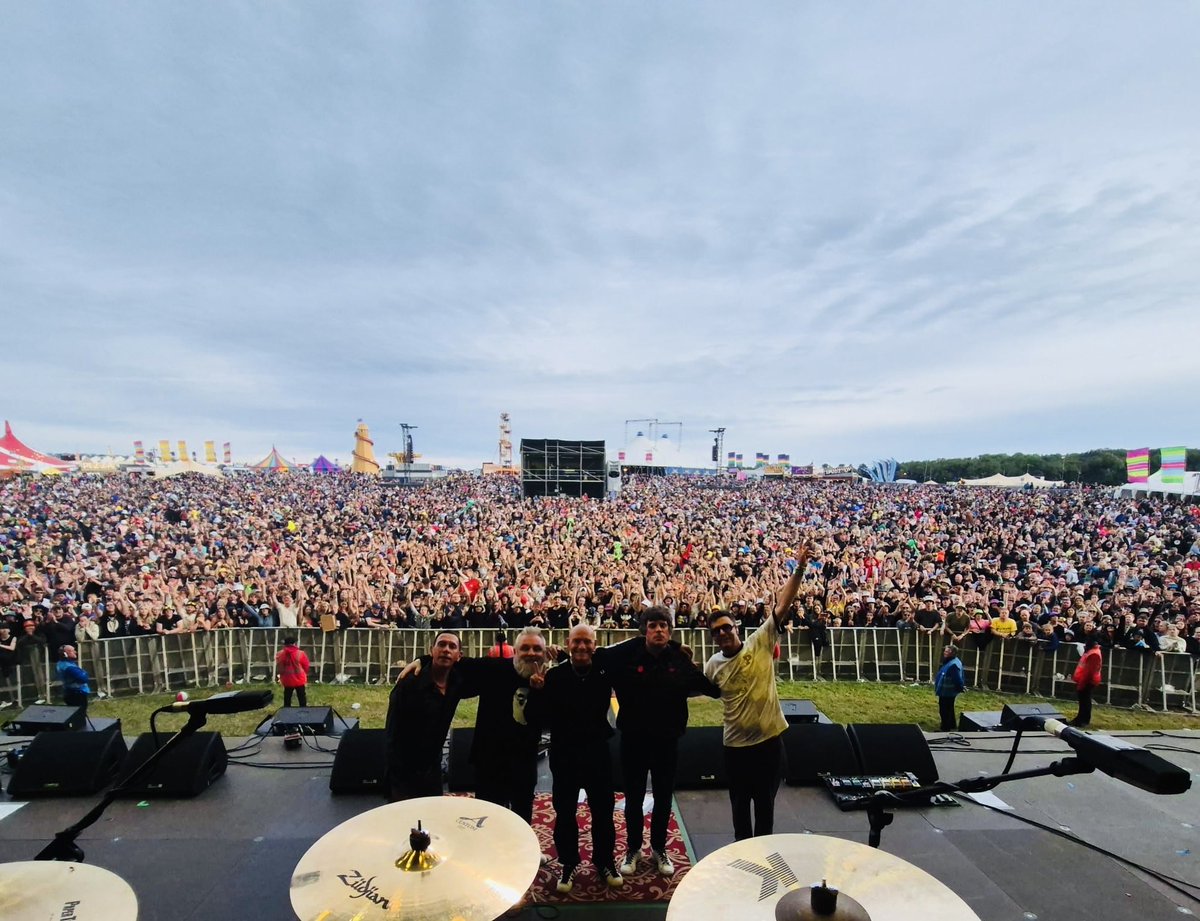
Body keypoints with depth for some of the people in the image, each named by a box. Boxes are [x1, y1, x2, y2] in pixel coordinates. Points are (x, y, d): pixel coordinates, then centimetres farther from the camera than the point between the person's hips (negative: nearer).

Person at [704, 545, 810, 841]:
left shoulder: (760, 642, -10)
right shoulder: (713, 665, -1)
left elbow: (782, 606, -20)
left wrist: (798, 570, -31)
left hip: (769, 739, -2)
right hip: (736, 744, 2)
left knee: (765, 802, 16)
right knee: (740, 804, 18)